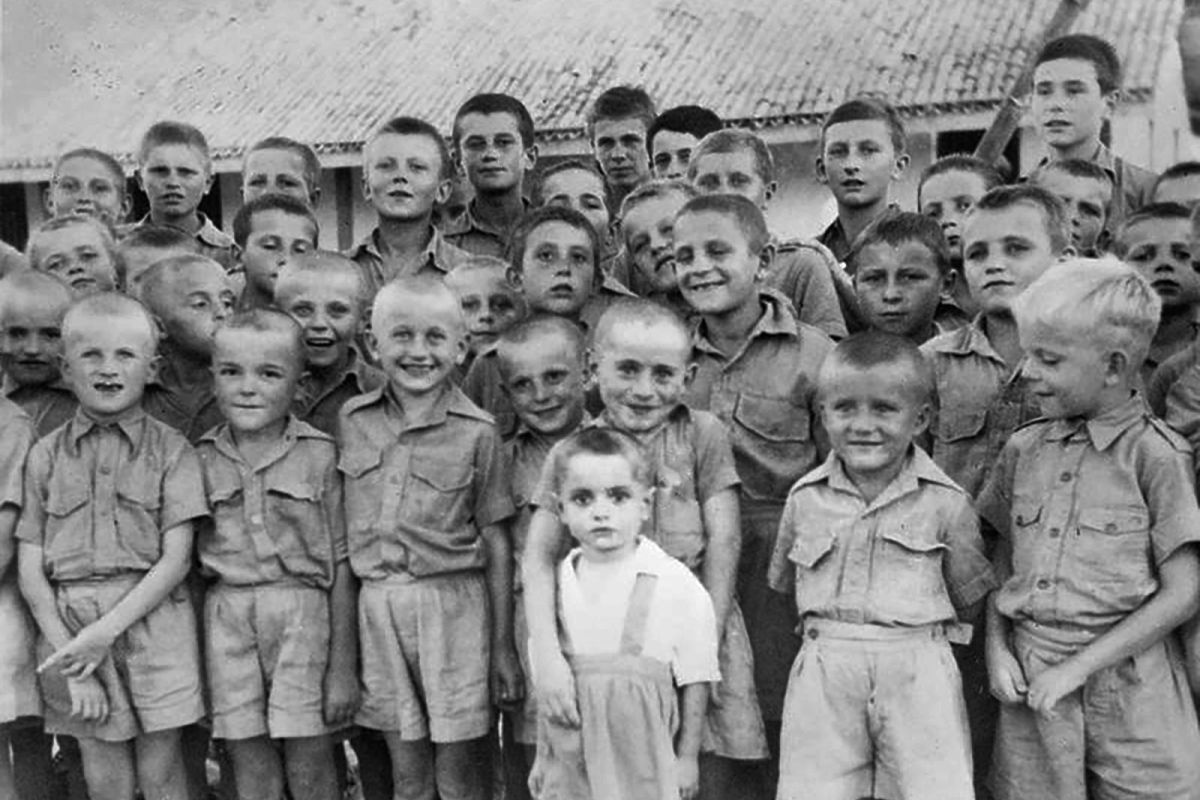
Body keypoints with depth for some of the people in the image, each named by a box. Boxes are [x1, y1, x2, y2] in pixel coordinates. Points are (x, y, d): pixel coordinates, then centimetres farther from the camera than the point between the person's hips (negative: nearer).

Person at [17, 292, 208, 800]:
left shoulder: (171, 449, 1)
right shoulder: (46, 455, 6)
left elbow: (175, 558, -5)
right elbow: (30, 568, 3)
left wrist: (106, 630, -14)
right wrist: (69, 653, -6)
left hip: (151, 620, -1)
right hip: (71, 624, 2)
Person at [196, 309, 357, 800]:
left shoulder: (317, 454, -2)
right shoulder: (202, 460, 5)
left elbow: (340, 563, -1)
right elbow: (188, 559, 9)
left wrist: (343, 667, -4)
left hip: (304, 617, -2)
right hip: (228, 625, 2)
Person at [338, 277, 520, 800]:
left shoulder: (475, 432, -5)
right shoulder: (351, 420, 4)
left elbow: (496, 543, -2)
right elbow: (343, 524, 10)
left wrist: (503, 647, -1)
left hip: (452, 607, -3)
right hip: (376, 608, 3)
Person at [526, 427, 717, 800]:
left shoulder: (677, 585, -11)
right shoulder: (557, 583, 1)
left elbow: (694, 681, -3)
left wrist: (687, 757, 0)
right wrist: (542, 756, 13)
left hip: (640, 766, -3)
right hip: (569, 766, 3)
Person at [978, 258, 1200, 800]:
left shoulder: (1154, 454, -8)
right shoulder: (1023, 449, 6)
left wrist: (1078, 667, -11)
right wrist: (997, 649, -1)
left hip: (1127, 687, -3)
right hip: (1030, 679, 4)